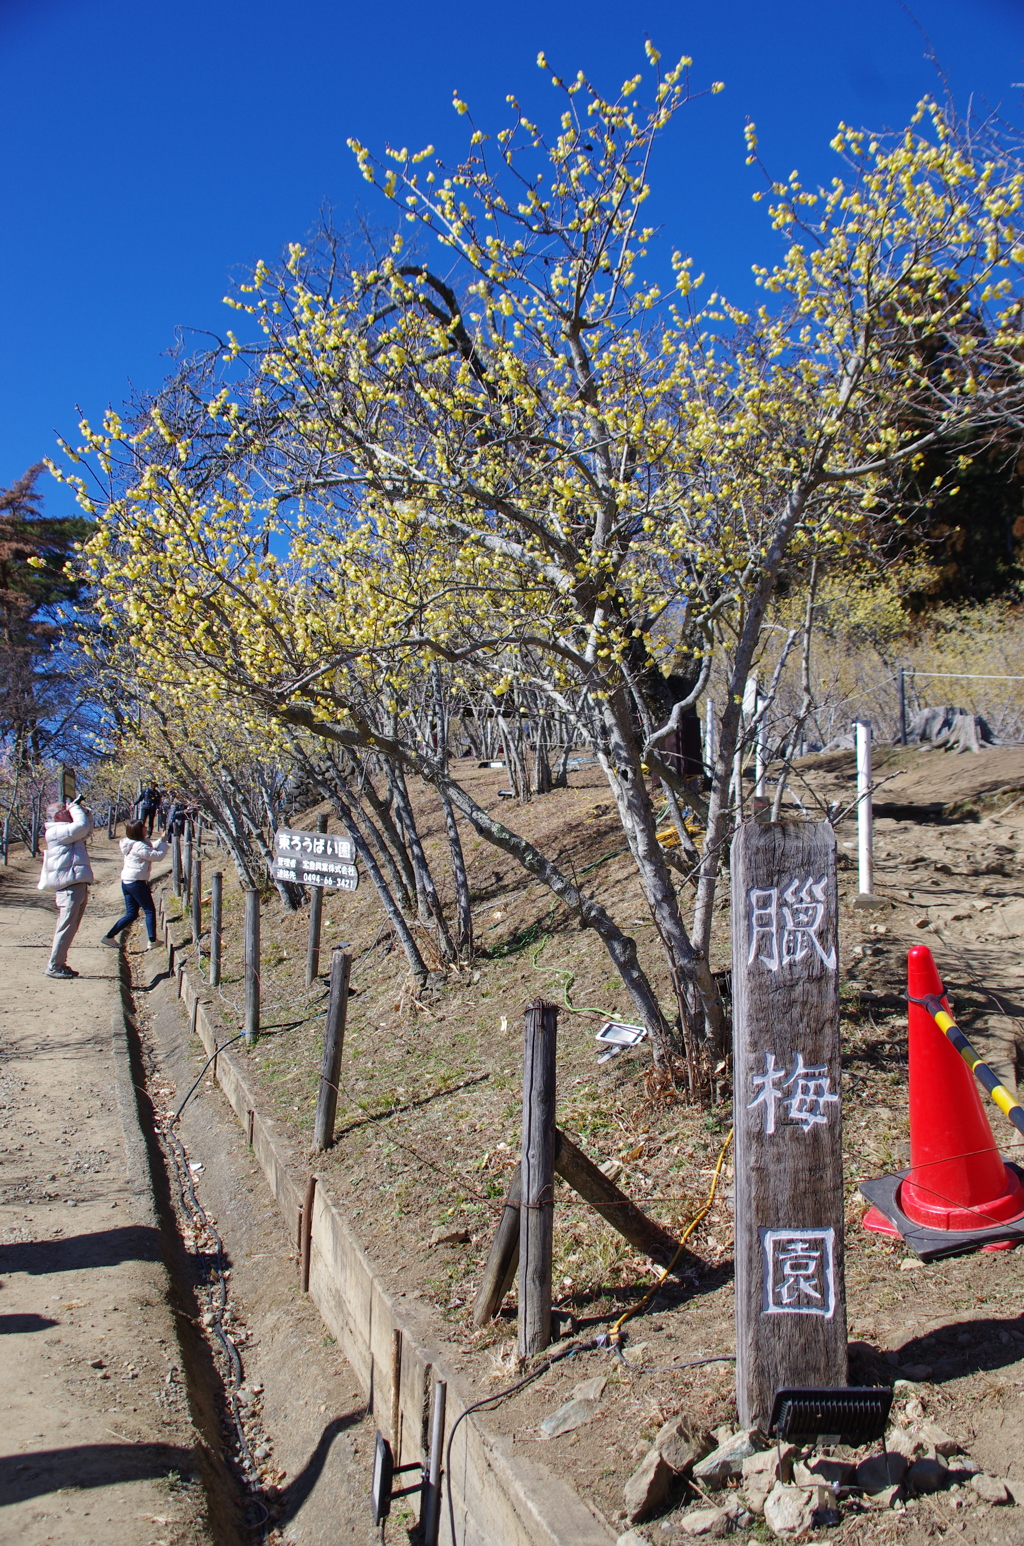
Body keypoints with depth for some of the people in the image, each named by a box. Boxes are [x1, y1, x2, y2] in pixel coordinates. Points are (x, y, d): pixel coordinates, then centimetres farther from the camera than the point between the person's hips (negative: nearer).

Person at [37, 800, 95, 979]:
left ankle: (60, 964, 19)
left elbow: (87, 827, 32)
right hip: (69, 886, -10)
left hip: (78, 885, 10)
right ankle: (54, 966, -4)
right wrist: (75, 808, -5)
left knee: (70, 927, 13)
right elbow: (81, 826, -21)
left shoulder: (66, 832, 22)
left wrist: (85, 811, 15)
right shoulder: (56, 832, -8)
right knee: (66, 927, -9)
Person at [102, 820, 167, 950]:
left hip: (126, 882, 9)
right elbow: (158, 855, -18)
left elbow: (151, 849, 20)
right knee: (150, 911, 2)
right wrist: (164, 843, -4)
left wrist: (161, 840, 12)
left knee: (131, 913, 13)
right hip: (137, 882, -9)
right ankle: (152, 941, 3)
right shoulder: (139, 846, -18)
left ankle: (109, 936, 9)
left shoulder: (132, 844, 11)